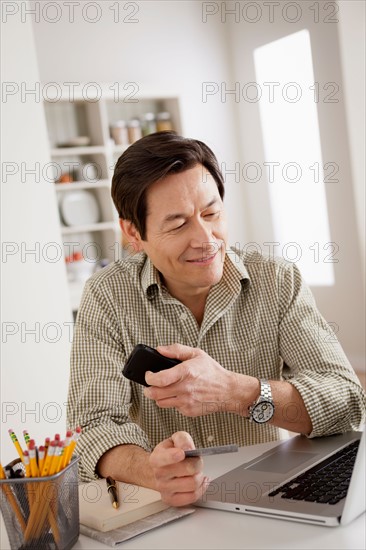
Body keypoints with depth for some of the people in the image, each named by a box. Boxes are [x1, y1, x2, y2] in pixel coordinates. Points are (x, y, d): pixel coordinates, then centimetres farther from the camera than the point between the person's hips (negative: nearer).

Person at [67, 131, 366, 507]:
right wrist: (151, 471, -34)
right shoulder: (108, 297, -7)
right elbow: (95, 426, -12)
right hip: (162, 507, 1)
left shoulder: (278, 281, -4)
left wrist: (232, 392, -27)